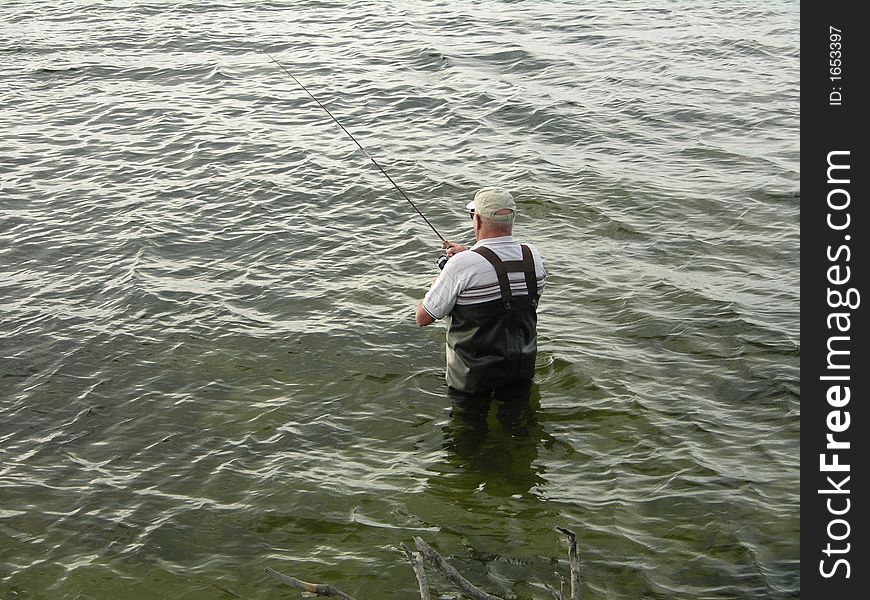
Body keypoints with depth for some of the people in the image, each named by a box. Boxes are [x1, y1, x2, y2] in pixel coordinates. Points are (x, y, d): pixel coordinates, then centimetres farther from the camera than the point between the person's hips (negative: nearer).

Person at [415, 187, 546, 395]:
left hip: (474, 381, -5)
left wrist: (437, 282, 7)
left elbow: (423, 318, -12)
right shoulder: (533, 257, -6)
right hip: (523, 374, 5)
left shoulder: (462, 265, -22)